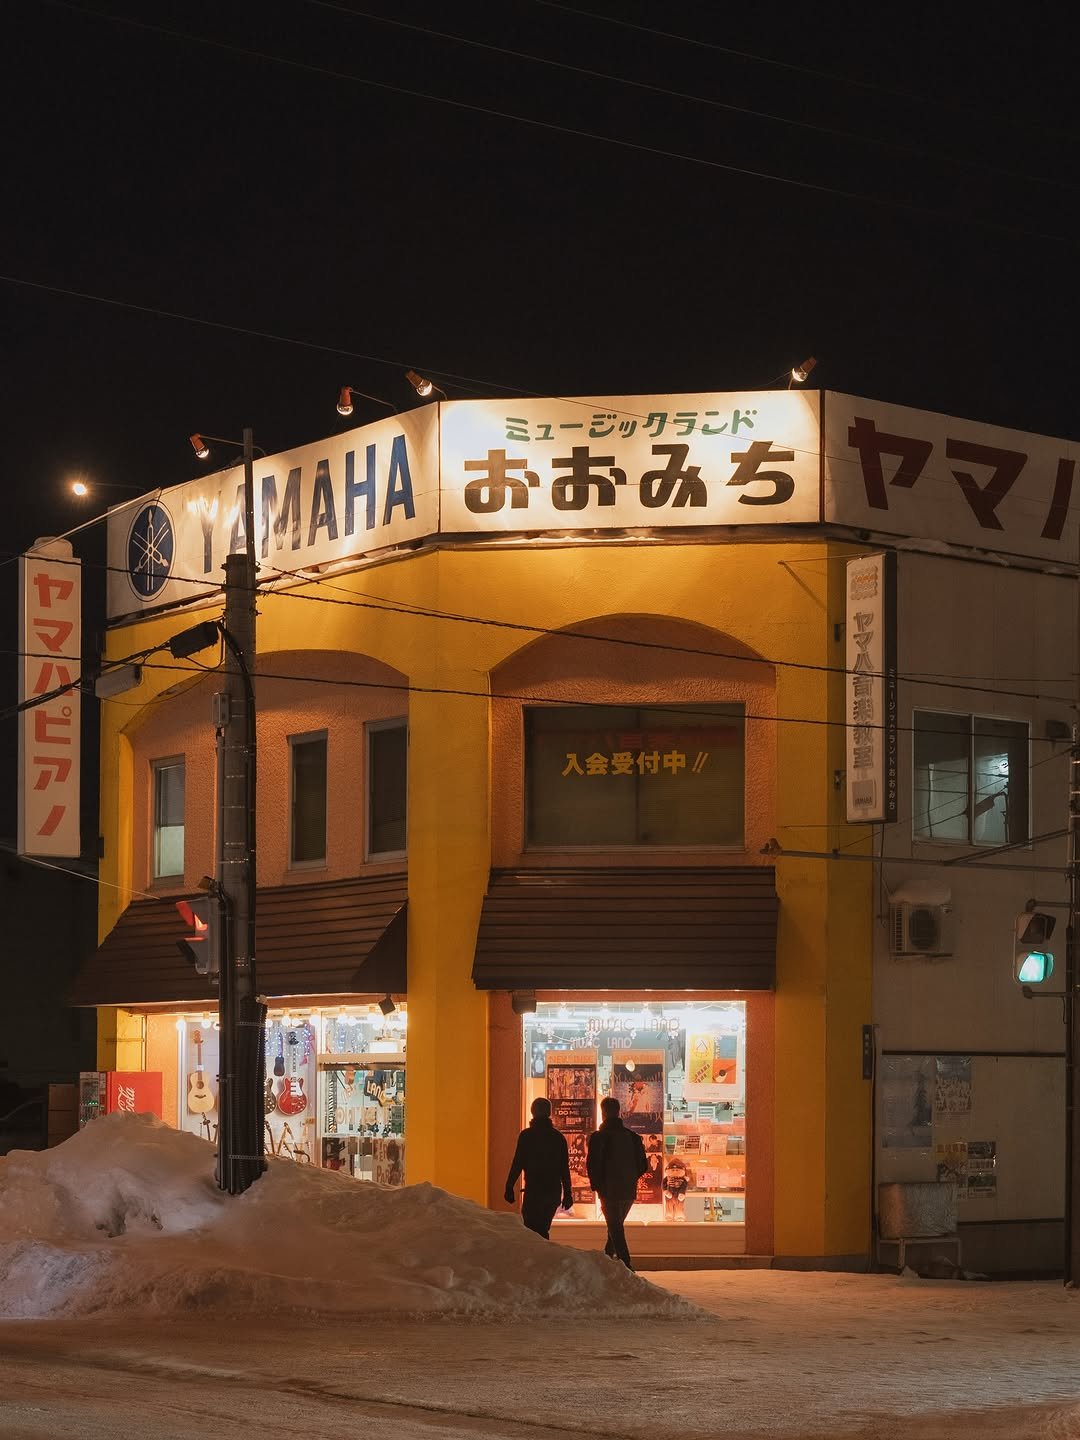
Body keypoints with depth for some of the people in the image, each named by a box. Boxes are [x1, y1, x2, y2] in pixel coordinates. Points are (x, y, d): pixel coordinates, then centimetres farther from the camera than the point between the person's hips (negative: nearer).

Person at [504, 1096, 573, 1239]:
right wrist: (567, 1193, 14)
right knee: (543, 1228, 17)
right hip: (554, 1190, 5)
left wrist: (509, 1187, -5)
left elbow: (517, 1163, -9)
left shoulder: (526, 1135, -5)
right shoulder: (559, 1137, 9)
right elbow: (565, 1168, 9)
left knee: (531, 1229, -6)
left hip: (534, 1190, -5)